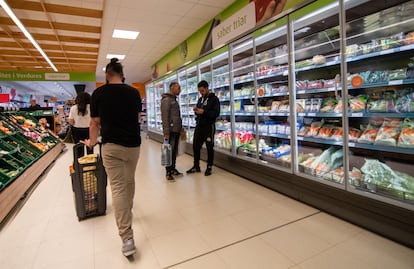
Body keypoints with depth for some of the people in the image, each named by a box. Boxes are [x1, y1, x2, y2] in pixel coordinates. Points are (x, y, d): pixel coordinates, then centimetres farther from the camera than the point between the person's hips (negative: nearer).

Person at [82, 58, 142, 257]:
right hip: (133, 145, 3)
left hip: (111, 146, -3)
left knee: (118, 188, -2)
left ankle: (127, 238, -4)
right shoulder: (134, 92, 4)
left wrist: (92, 141, 22)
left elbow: (95, 123, 4)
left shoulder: (98, 93, -2)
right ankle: (128, 211, 43)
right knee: (129, 182, 21)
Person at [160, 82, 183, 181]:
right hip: (171, 131, -9)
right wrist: (166, 132, -21)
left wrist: (180, 128, 20)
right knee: (169, 151, -2)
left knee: (175, 151, 13)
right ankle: (168, 172, 7)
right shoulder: (166, 100, -10)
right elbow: (164, 117, -17)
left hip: (177, 130, 9)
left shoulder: (174, 100, 18)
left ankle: (173, 169, 23)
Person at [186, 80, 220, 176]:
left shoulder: (214, 99, -4)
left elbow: (216, 113, -15)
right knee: (196, 146, 8)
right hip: (199, 126, 6)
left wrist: (204, 112, -24)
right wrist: (196, 110, -2)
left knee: (209, 148, 4)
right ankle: (196, 166, 22)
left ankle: (209, 167, 16)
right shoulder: (200, 99, 15)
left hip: (209, 127, -6)